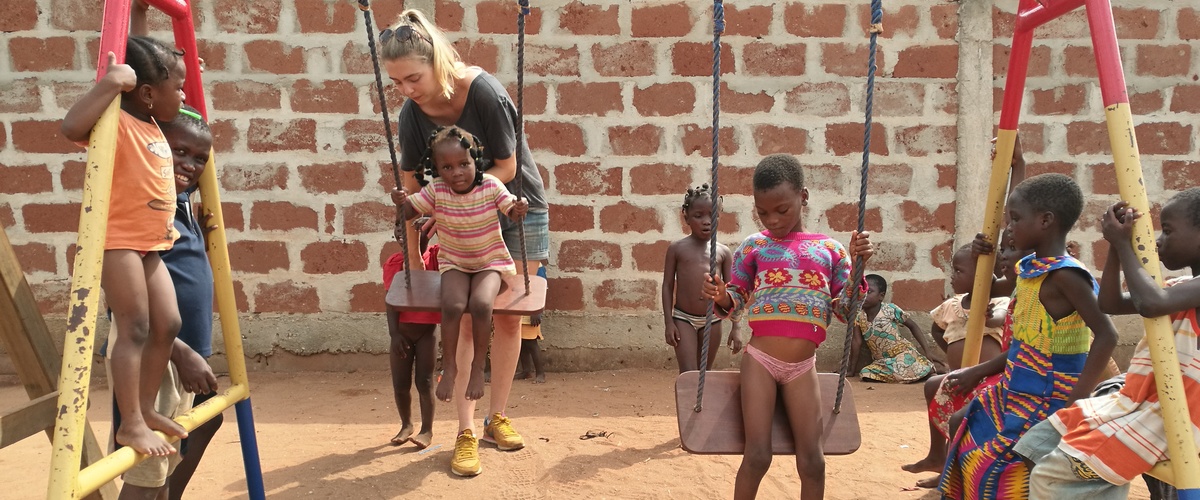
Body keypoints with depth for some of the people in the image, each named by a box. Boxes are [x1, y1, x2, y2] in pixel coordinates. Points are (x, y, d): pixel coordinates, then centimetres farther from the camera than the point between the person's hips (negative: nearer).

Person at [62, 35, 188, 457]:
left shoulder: (154, 127, 12)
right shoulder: (117, 124, -15)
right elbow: (71, 127, -35)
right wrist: (110, 83, -33)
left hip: (150, 243, 9)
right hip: (118, 241, -9)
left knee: (167, 324, 9)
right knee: (135, 329, -9)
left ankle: (145, 408, 22)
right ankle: (130, 424, -2)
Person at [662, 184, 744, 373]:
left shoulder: (723, 252, 3)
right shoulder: (677, 248, -1)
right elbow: (667, 286, 1)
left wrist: (736, 327, 1)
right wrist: (668, 322, -5)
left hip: (712, 321, 2)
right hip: (683, 319, -2)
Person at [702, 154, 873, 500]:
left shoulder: (830, 248, 5)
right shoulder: (753, 246, 3)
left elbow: (845, 310, 5)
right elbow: (736, 299, 9)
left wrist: (857, 266, -8)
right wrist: (721, 296, -14)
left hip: (802, 367, 1)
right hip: (759, 361, -1)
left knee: (812, 460, 3)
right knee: (757, 456, -3)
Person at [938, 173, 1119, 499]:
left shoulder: (1065, 274, -21)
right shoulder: (1029, 267, 6)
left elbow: (1106, 336, -26)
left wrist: (1075, 401, -27)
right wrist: (983, 258, 6)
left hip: (1047, 402, -9)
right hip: (1016, 393, 9)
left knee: (993, 463, -9)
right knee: (968, 437, 15)